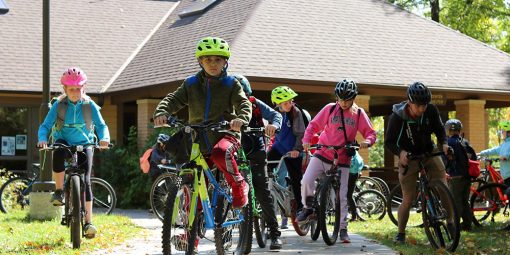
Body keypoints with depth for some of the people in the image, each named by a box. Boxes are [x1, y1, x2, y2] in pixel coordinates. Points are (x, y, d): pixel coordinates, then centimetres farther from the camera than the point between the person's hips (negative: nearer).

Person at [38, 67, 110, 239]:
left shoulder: (90, 105, -5)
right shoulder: (59, 105, -6)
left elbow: (101, 125, -6)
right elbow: (45, 126, -8)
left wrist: (104, 138, -28)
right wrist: (42, 139, -30)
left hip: (84, 145, 0)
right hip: (65, 143, 0)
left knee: (85, 181, -13)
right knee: (59, 151, -38)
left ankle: (88, 221, -8)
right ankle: (59, 191, -23)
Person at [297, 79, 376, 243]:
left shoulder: (359, 113, 1)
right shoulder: (330, 109, -1)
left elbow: (371, 133, 1)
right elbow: (313, 125, 2)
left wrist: (367, 142, -22)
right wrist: (306, 140, -15)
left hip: (342, 160, 0)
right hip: (322, 155, 0)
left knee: (342, 196, 0)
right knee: (306, 181, -19)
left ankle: (343, 229, 11)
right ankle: (308, 208, 7)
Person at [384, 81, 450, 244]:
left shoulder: (431, 111, -15)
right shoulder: (397, 116, -22)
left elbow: (439, 129, 1)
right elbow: (389, 142, -15)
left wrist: (444, 143, -20)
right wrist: (400, 152, -35)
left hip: (429, 153, 3)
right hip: (408, 157, -3)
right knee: (408, 199, -3)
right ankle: (401, 234, 12)